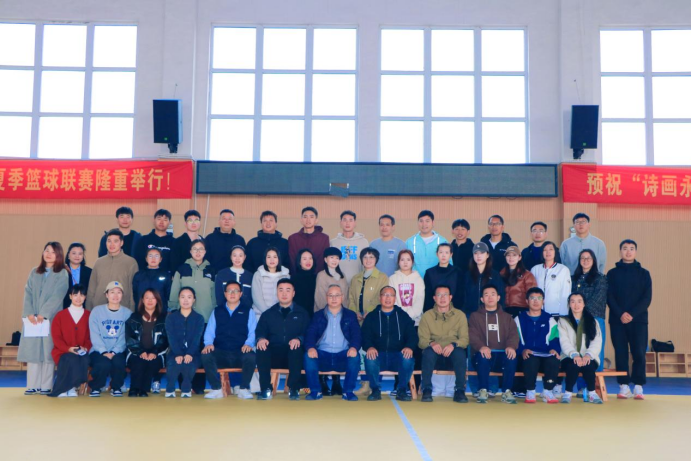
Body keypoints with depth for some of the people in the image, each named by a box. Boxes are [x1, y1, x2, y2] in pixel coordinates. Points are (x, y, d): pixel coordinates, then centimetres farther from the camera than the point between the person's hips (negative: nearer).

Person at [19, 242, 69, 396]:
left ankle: (46, 386, 1)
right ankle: (33, 385, 5)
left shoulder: (62, 274, 1)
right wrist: (29, 313, -9)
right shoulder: (34, 272, 14)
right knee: (32, 350, 1)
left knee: (48, 351, -3)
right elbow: (28, 293, 5)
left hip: (51, 318, -4)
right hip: (32, 318, 4)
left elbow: (57, 296, -9)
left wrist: (43, 314, -16)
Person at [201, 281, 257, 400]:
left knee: (251, 357, -35)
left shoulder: (248, 312, 16)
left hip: (241, 354, -1)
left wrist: (248, 344, -17)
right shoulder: (217, 312, 22)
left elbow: (253, 332, 3)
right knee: (206, 356, -30)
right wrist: (208, 343, -10)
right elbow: (209, 332, 12)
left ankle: (244, 389, -17)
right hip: (220, 353, 2)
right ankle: (216, 389, -17)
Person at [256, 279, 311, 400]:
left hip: (294, 354, -1)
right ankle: (266, 389, -25)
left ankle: (294, 388, -26)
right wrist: (261, 339, -16)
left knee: (296, 349, -35)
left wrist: (299, 339, -19)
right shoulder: (268, 314, 21)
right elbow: (260, 331, 8)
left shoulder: (302, 313, 16)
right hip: (274, 354, 1)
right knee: (261, 348, -31)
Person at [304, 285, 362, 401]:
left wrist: (354, 347, -23)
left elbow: (356, 334, 1)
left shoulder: (350, 315, 14)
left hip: (343, 355, 0)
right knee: (309, 356, -29)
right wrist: (310, 347, -22)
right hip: (322, 354, 0)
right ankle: (315, 391, -16)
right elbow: (310, 334, 2)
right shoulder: (318, 316, 15)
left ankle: (348, 391, -16)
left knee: (355, 356, -31)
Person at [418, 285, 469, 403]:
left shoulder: (460, 315, 9)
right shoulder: (427, 316, 8)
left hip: (452, 354, 0)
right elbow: (422, 340, -1)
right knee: (428, 351, -35)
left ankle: (460, 390, -26)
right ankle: (427, 390, -28)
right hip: (434, 355, 0)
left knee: (460, 352, -34)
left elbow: (465, 339, -2)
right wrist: (431, 343, -25)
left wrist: (453, 345, -24)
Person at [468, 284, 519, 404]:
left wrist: (511, 346, -20)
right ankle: (483, 391, -25)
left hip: (503, 354, 1)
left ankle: (507, 392, -23)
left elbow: (513, 334, 5)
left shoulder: (507, 317, 21)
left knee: (512, 356, -32)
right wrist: (481, 346, -25)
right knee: (483, 356, -36)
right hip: (485, 353, -1)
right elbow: (472, 335, -2)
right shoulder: (475, 316, 15)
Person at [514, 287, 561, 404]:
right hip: (527, 356, -1)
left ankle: (547, 392, -15)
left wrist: (554, 349, -13)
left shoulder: (550, 320, 19)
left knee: (554, 360, -34)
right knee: (531, 359, -37)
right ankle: (530, 392, -18)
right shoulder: (519, 320, 14)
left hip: (546, 356, 1)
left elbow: (555, 339, 9)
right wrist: (522, 350, -17)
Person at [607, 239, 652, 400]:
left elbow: (647, 298, -1)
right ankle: (624, 386, 7)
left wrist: (632, 313, -14)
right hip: (617, 320, 0)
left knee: (639, 353, -4)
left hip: (639, 320, 0)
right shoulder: (612, 273, 9)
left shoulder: (644, 273, 8)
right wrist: (620, 314, -14)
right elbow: (609, 297, 1)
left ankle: (638, 387, 3)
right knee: (621, 353, 1)